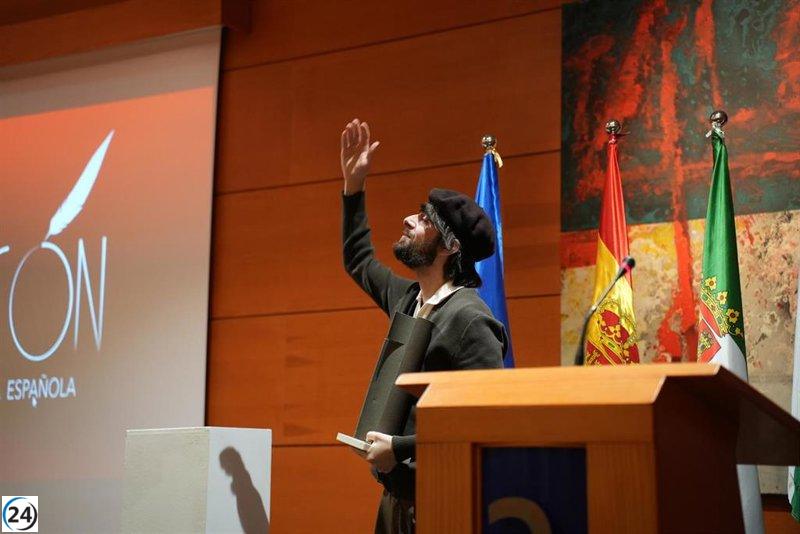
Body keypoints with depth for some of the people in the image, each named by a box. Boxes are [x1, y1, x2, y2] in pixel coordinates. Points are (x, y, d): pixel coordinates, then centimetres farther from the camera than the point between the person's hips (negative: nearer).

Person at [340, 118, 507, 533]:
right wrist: (353, 187, 20)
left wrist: (400, 449, -23)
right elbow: (359, 262, 27)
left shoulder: (469, 318, -18)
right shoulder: (408, 300, 8)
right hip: (395, 495, 8)